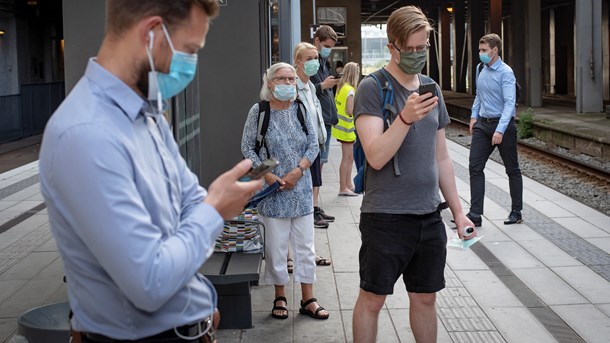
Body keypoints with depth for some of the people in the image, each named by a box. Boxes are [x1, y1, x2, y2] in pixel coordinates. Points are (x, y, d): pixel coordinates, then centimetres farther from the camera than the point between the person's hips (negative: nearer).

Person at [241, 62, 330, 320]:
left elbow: (313, 146, 4)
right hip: (272, 191, -2)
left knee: (305, 244, 7)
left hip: (301, 188, 3)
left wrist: (297, 171, -10)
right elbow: (247, 148, -3)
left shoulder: (301, 110, 3)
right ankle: (280, 297, 20)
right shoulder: (258, 111, -4)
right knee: (276, 244, 5)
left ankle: (308, 299, 16)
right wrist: (267, 175, -13)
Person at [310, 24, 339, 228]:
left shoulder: (324, 62, 18)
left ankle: (315, 207, 19)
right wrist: (322, 86, -19)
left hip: (326, 119, 10)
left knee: (319, 164, 12)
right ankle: (310, 211, -7)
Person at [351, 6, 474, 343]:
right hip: (385, 216, -5)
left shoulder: (432, 89, 10)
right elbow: (376, 157, -18)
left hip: (429, 215, 6)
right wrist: (406, 118, -31)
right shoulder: (372, 89, -9)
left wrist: (458, 210, 15)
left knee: (425, 297, 13)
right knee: (372, 299, 3)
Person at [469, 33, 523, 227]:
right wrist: (474, 116, 16)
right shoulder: (482, 70, 9)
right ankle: (475, 214, -3)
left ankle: (516, 212, 19)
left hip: (502, 124, -7)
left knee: (512, 169, 7)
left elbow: (509, 103, -21)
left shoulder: (505, 73, -14)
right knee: (475, 166, -3)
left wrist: (500, 130, -28)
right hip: (483, 124, 7)